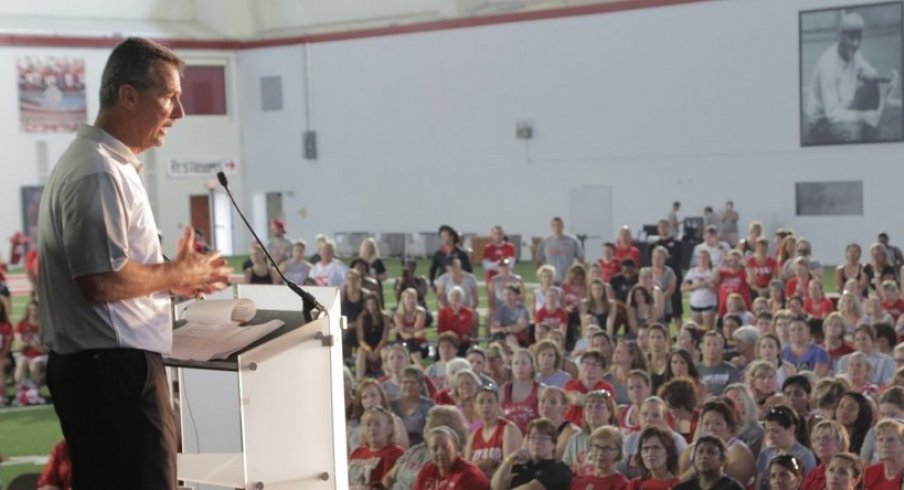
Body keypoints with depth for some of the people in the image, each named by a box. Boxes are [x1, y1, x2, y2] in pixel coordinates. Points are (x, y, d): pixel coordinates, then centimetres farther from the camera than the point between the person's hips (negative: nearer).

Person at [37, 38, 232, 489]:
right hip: (115, 367, -11)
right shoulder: (98, 174, -18)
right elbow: (102, 281, -25)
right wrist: (176, 274, -10)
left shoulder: (99, 162, 16)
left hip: (94, 363, 11)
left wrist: (170, 277, 12)